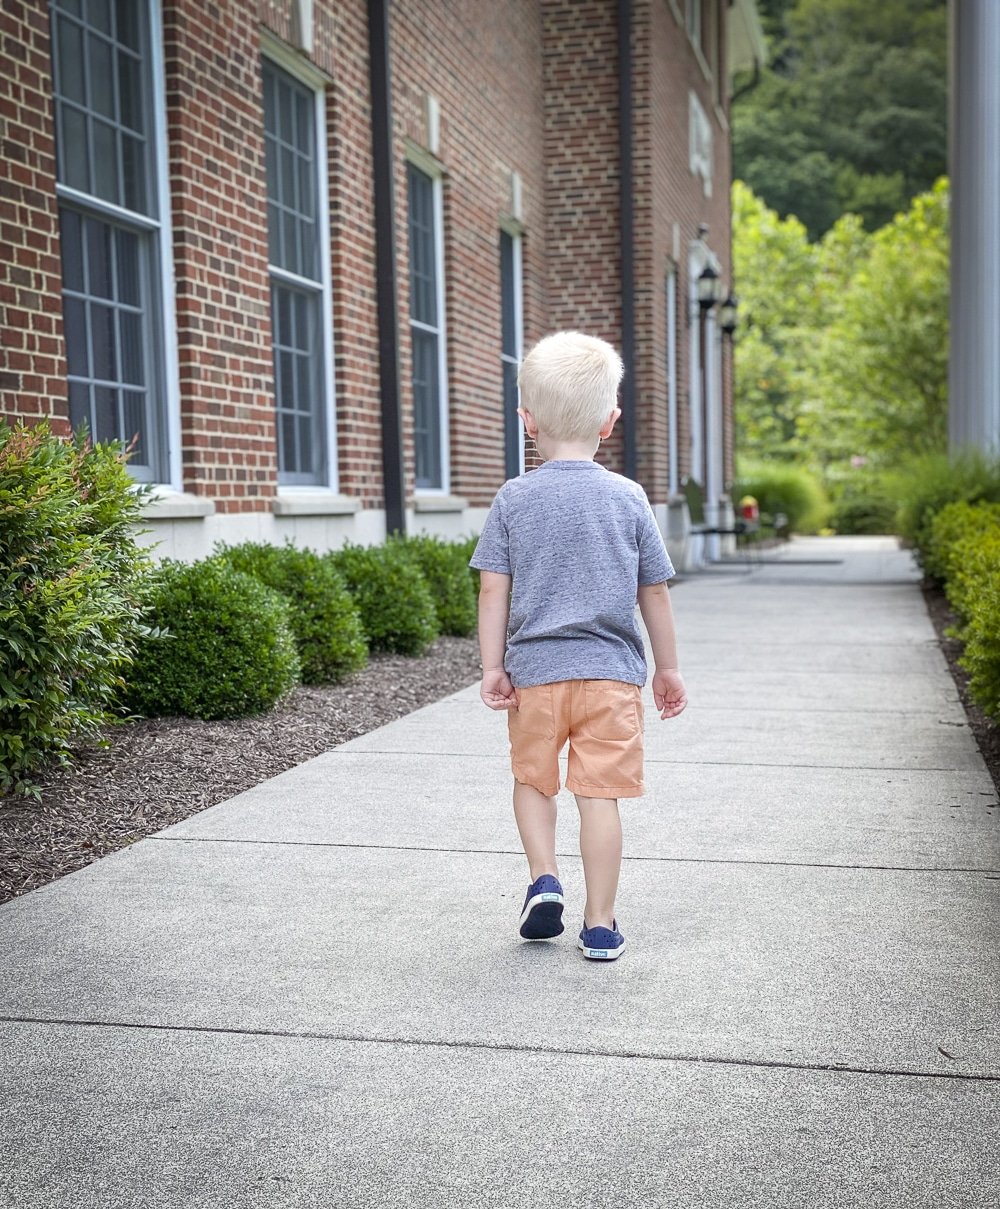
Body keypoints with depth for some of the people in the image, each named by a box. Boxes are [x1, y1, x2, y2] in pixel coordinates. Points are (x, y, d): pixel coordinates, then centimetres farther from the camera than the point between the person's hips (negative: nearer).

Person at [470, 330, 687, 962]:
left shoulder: (514, 499, -2)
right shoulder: (629, 498, 0)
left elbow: (494, 590, -4)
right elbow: (655, 592, 5)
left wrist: (492, 668, 2)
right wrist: (668, 668, 15)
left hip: (535, 669, 0)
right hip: (611, 671, 0)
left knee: (533, 779, 21)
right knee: (600, 793, 2)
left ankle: (544, 878, 6)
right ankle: (601, 925, 8)